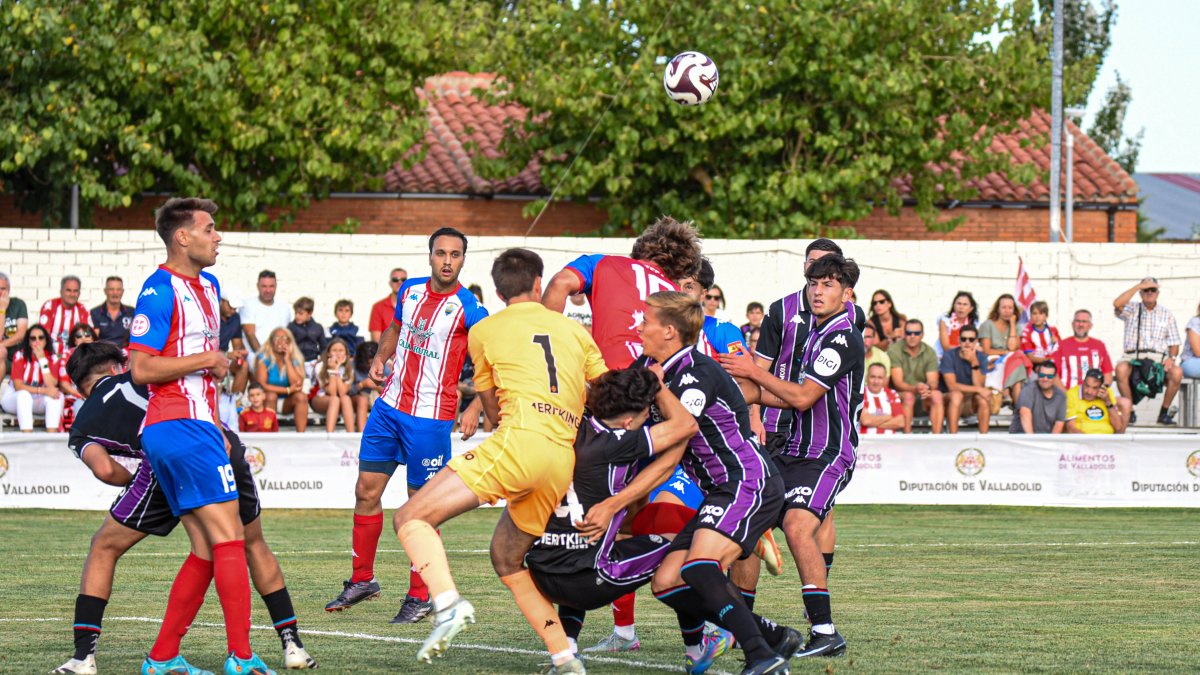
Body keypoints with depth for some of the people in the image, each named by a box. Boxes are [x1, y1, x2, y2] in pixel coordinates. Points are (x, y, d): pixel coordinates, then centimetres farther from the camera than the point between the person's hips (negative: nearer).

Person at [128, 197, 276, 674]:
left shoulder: (208, 286, 18)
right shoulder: (160, 291, -11)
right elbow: (141, 368, -17)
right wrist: (206, 361, -12)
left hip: (198, 425, 10)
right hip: (180, 427, -10)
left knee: (206, 552, 8)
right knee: (229, 538, -13)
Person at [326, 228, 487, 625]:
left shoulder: (468, 309, -11)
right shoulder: (409, 291, 7)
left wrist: (476, 407, -20)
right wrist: (380, 358, 7)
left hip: (431, 419, -6)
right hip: (389, 406, 6)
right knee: (366, 491, 7)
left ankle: (420, 597, 10)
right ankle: (362, 579, 21)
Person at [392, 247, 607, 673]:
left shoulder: (484, 331, 14)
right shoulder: (574, 330, 22)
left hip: (518, 444, -5)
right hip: (564, 464, 6)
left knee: (411, 518, -3)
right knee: (506, 561, 22)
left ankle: (449, 604, -28)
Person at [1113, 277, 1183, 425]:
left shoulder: (1167, 314, 16)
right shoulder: (1132, 309, 12)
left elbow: (1174, 343, 13)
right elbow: (1117, 304, -12)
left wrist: (1171, 357, -9)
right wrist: (1138, 286, -9)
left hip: (1158, 357, 1)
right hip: (1133, 356, -1)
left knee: (1177, 372, -30)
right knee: (1121, 368, -36)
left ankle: (1164, 412, -13)